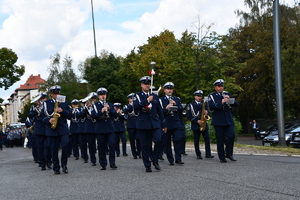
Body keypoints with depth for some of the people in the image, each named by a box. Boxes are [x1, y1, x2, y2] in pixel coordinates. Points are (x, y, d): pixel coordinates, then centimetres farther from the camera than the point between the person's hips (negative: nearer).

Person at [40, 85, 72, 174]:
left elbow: (70, 115, 6)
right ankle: (56, 168, 10)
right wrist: (48, 120, -14)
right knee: (54, 149, 2)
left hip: (63, 129, 0)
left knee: (65, 145, -14)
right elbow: (42, 116, 5)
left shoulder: (65, 102, 10)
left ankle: (64, 164, 4)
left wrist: (62, 111, -12)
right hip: (52, 130, 0)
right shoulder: (46, 103, 7)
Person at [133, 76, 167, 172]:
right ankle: (147, 166, 8)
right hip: (143, 124, -2)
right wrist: (147, 100, -19)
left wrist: (164, 124, 15)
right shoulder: (138, 96, 6)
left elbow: (159, 111, 17)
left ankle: (155, 160, 1)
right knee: (145, 145, -1)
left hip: (155, 123, 2)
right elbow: (136, 106, -15)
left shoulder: (155, 96, 15)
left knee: (158, 140, -16)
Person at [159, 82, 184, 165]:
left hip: (176, 123, 2)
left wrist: (176, 104, -8)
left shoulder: (177, 99, 15)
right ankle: (170, 160, 8)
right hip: (166, 124, -2)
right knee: (167, 142, 0)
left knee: (178, 140, -7)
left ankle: (178, 159, -3)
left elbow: (181, 110, 7)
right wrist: (166, 108, -21)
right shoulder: (161, 100, 5)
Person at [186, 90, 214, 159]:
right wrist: (197, 121, -13)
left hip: (204, 124, 3)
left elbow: (207, 111, 18)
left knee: (207, 139, -4)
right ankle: (198, 154, 9)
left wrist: (206, 112, -8)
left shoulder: (204, 104, 12)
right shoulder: (191, 105, 1)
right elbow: (188, 116, -4)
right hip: (195, 125, -3)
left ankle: (208, 154, 0)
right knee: (196, 141, 1)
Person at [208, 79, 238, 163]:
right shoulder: (212, 96, 5)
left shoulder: (227, 94, 16)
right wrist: (221, 103, -23)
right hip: (218, 121, -3)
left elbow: (236, 104, 8)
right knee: (220, 140, -1)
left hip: (229, 120, 3)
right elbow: (211, 107, -11)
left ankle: (229, 154, 6)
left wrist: (230, 99, -11)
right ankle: (222, 157, 7)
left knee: (231, 135, -10)